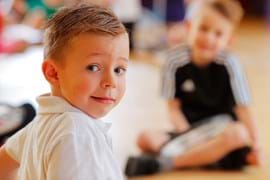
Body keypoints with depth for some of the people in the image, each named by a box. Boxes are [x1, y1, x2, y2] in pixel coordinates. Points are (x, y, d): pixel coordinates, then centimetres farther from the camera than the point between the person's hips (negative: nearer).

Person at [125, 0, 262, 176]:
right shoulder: (175, 60, -8)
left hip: (222, 130, -1)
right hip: (190, 131, 2)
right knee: (145, 139, -20)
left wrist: (255, 146, -16)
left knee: (238, 134, -36)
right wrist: (187, 136, -16)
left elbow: (243, 109, -10)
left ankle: (164, 162, -32)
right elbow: (174, 107, -2)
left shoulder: (229, 64, -12)